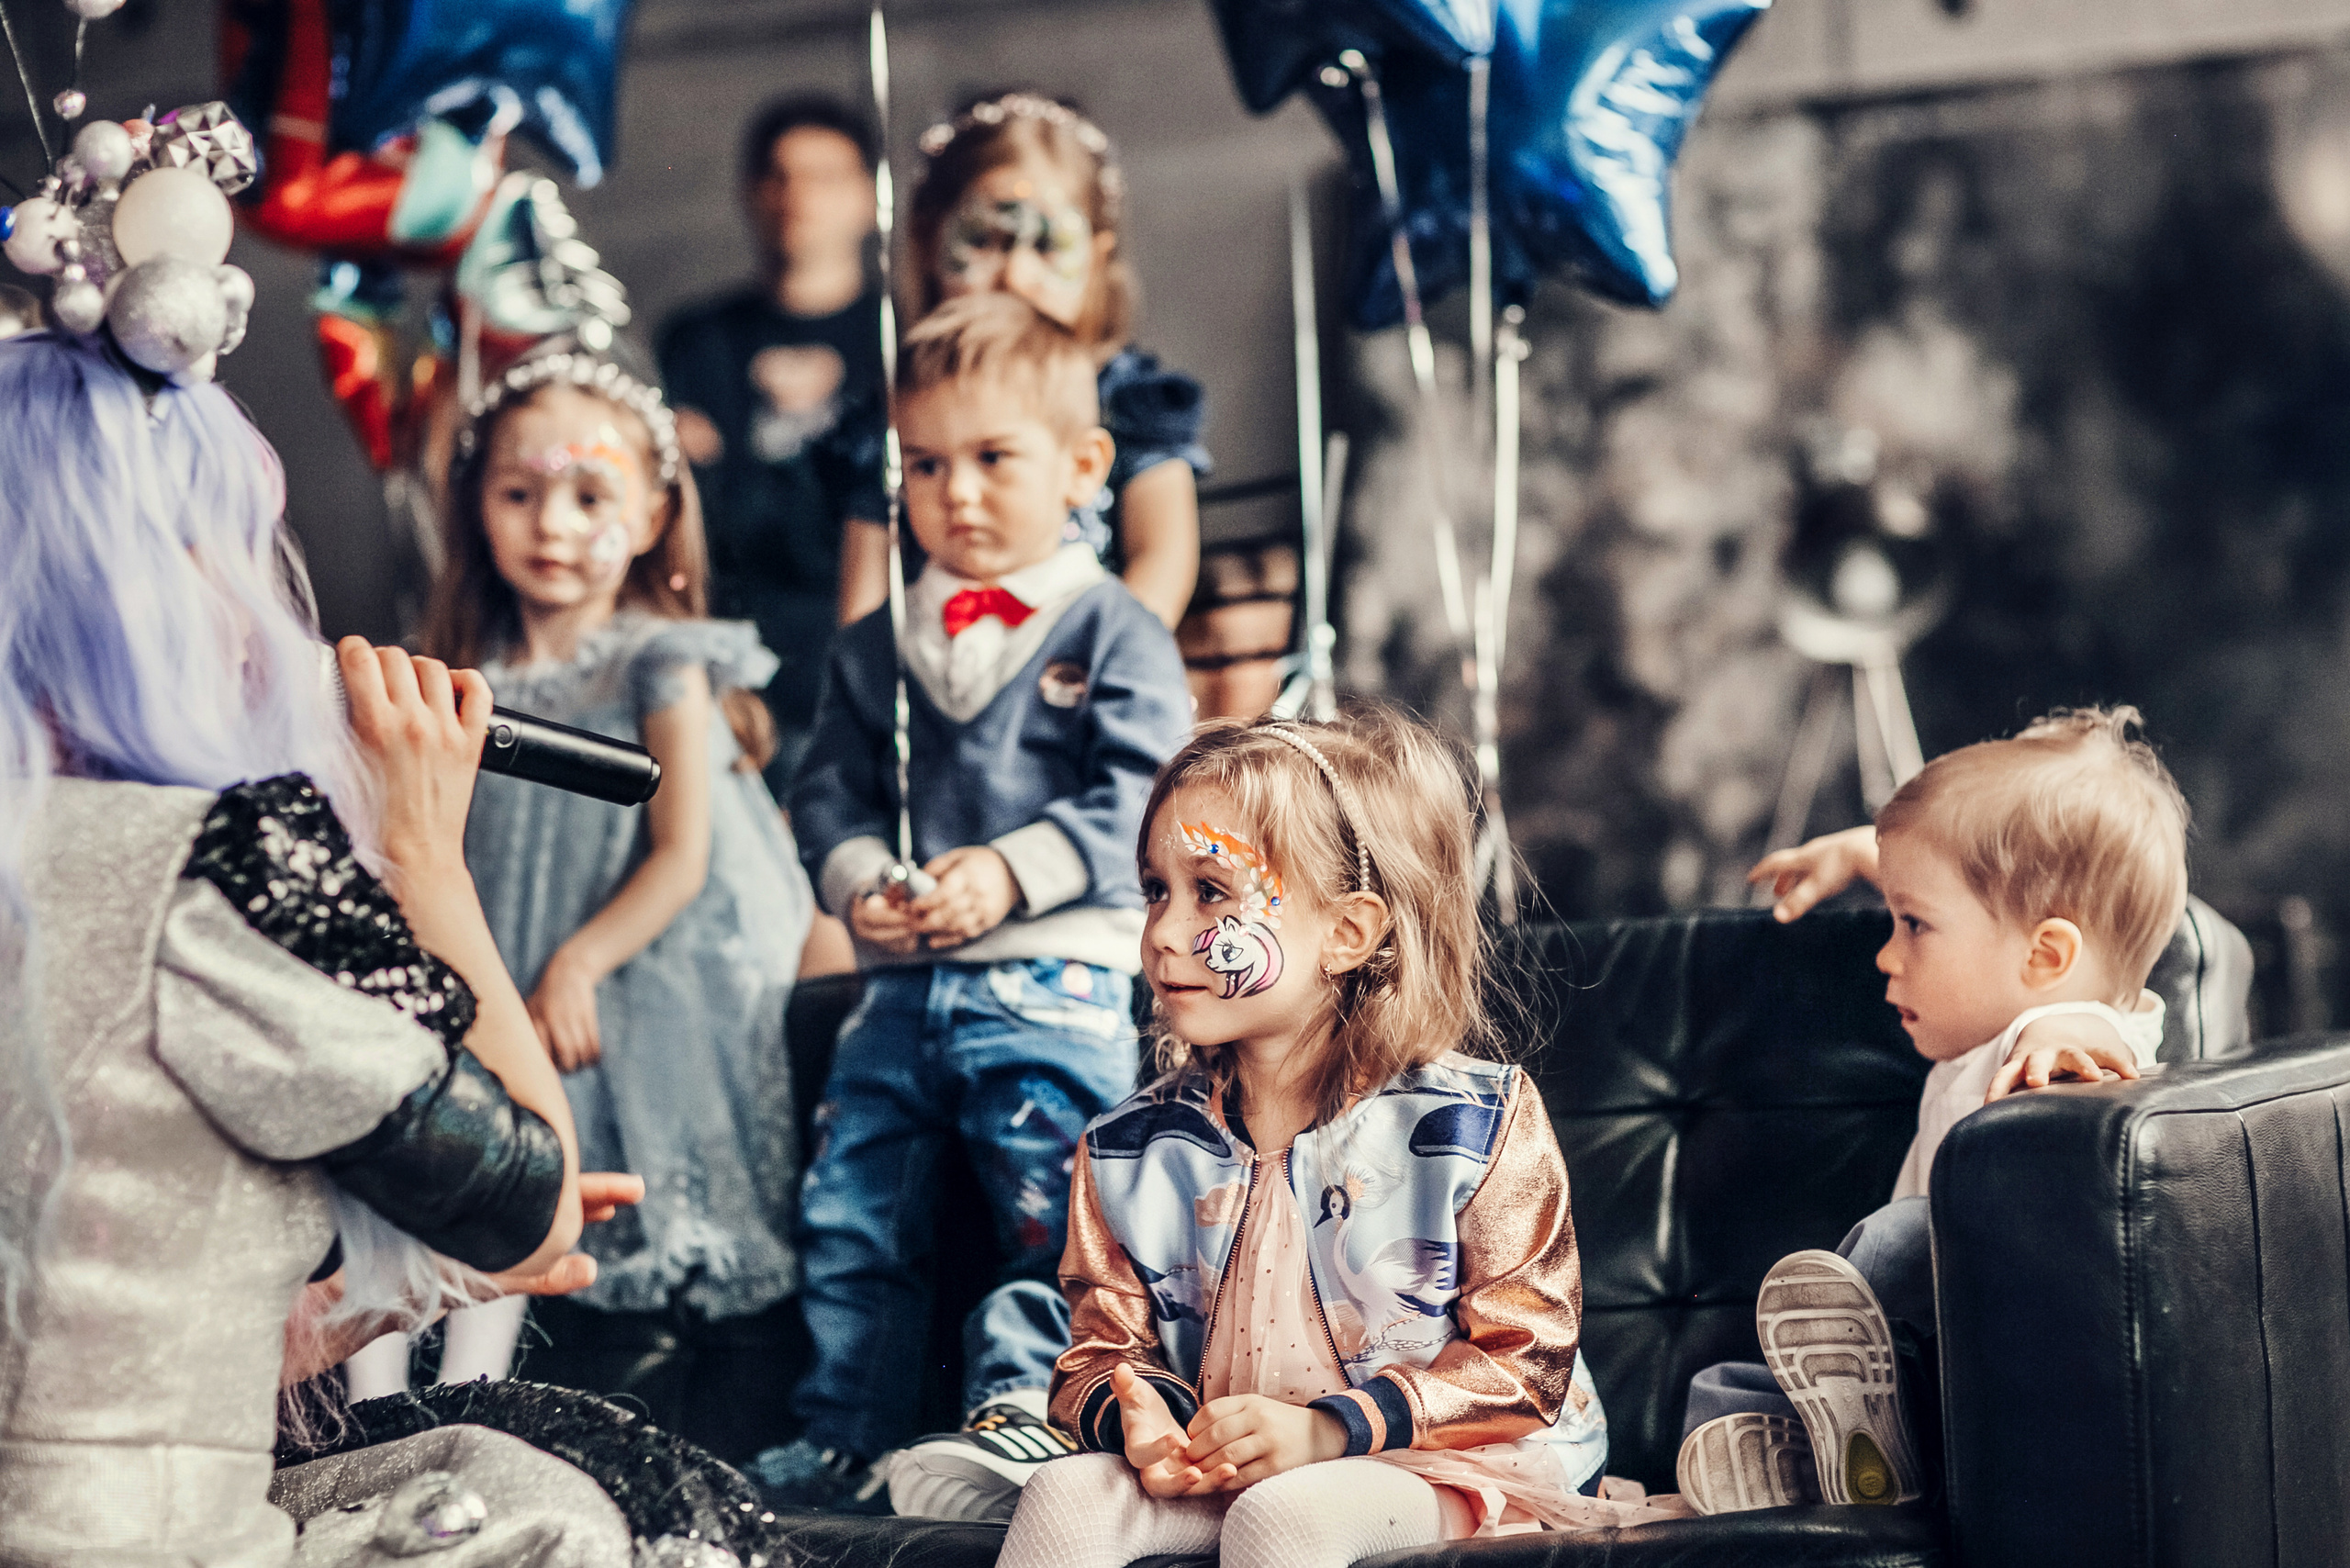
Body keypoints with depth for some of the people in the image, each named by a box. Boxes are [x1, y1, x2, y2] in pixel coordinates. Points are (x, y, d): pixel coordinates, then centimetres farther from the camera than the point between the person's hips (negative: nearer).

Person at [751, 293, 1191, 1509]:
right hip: (901, 986, 5)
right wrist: (858, 881, -10)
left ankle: (1019, 1407, -5)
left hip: (1053, 983, -5)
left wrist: (1010, 873, -21)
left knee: (1049, 1208, -12)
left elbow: (1134, 802, -10)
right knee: (850, 1214, 7)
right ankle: (845, 1440, 17)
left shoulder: (1113, 634, 0)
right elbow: (828, 792, 11)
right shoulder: (874, 652, 14)